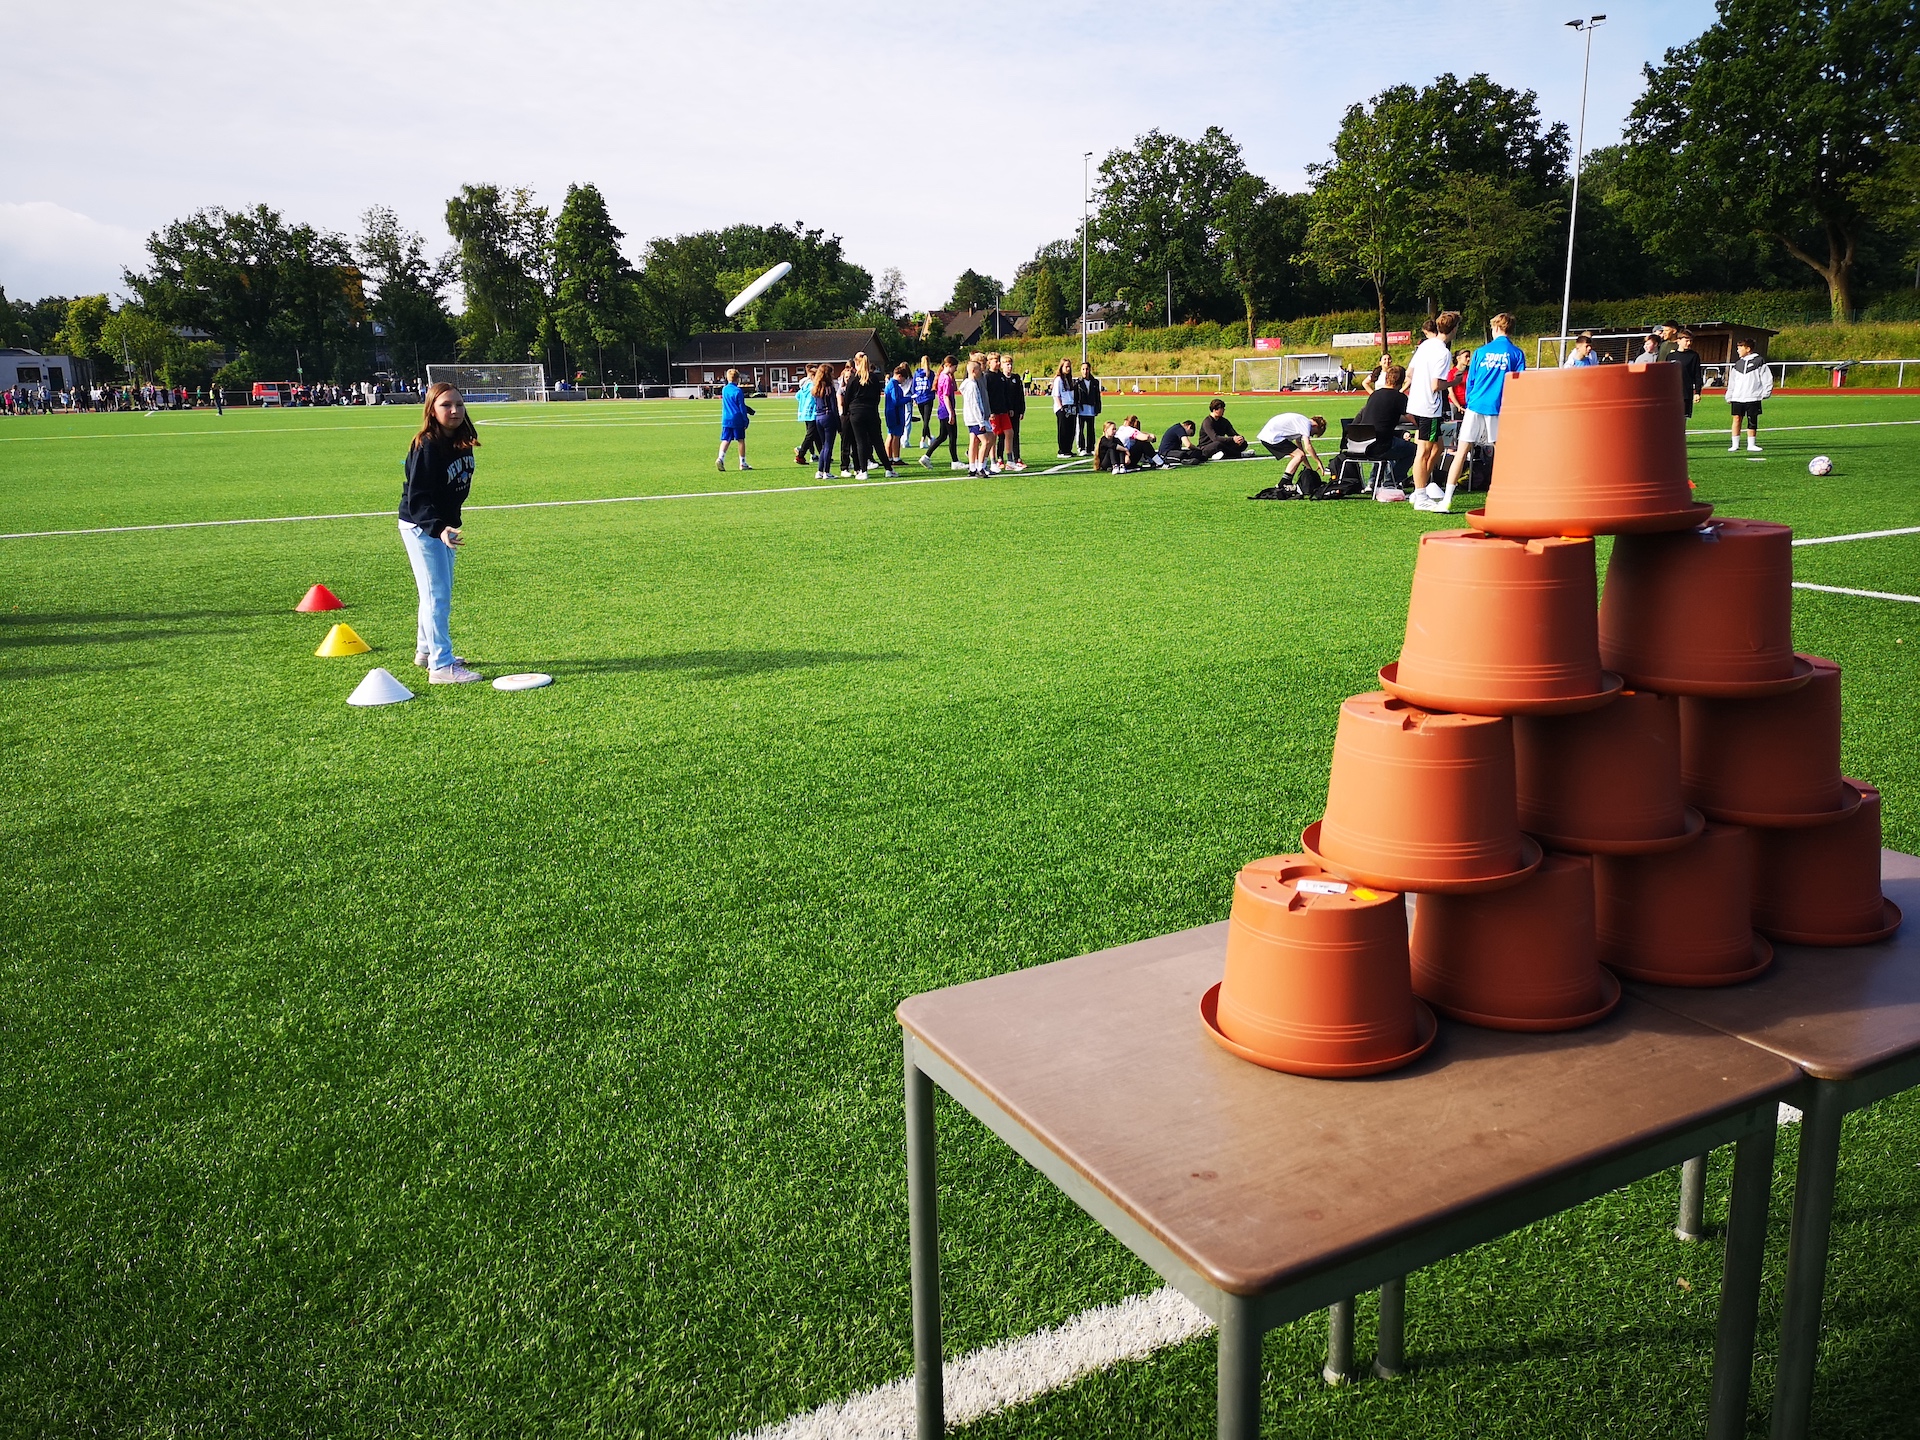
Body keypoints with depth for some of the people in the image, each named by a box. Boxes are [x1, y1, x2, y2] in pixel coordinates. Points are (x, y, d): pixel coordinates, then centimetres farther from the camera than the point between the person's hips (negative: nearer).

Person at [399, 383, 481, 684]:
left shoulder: (462, 442, 1)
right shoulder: (427, 447, -23)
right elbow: (417, 498, -27)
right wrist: (438, 528, -42)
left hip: (444, 525, 9)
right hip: (420, 527, -9)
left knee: (439, 594, 20)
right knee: (437, 596, -9)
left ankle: (426, 651, 37)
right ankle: (441, 666, -6)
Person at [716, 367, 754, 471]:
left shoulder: (724, 389, 9)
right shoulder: (738, 391, -10)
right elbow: (742, 407, -10)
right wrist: (746, 420, -2)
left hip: (726, 419, 5)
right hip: (737, 419, -5)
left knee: (725, 440, 2)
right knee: (741, 440, 6)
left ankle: (721, 458, -21)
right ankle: (743, 463, 10)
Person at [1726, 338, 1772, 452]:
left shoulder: (1759, 362, 2)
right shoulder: (1737, 364, 15)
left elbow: (1767, 378, 2)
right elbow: (1731, 382, 21)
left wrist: (1765, 393, -5)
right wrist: (1729, 397, 15)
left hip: (1753, 398, -3)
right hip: (1737, 398, 3)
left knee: (1752, 422, 1)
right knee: (1736, 418, -7)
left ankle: (1751, 445, 8)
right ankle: (1735, 444, -4)